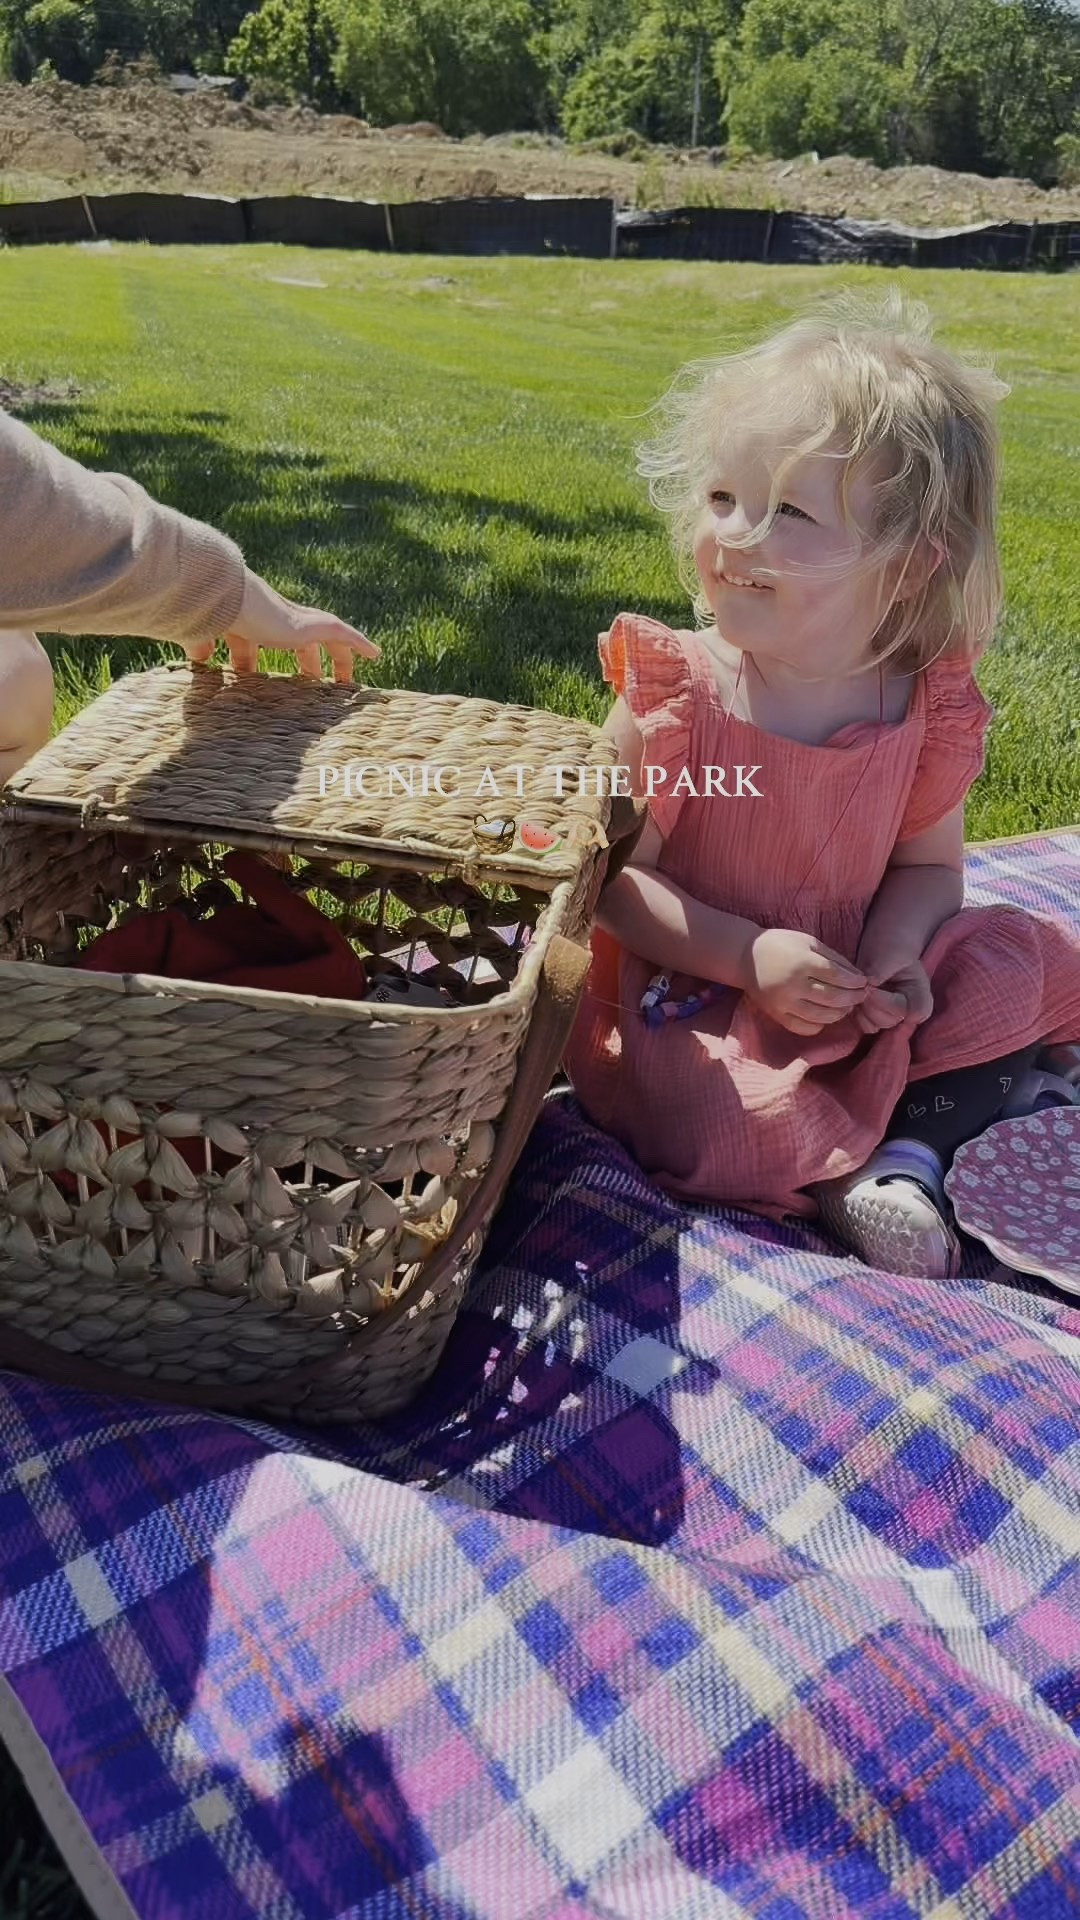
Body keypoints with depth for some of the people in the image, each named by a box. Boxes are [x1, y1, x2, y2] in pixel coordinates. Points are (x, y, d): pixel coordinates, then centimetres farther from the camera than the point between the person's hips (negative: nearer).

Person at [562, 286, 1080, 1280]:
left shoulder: (928, 707, -9)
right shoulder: (672, 695, -17)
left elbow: (929, 863, 2)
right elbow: (611, 873, -15)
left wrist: (893, 952, -20)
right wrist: (747, 955, -26)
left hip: (855, 986, 4)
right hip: (689, 995, -3)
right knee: (699, 1112, -32)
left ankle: (911, 1149, -9)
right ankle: (846, 1170, -6)